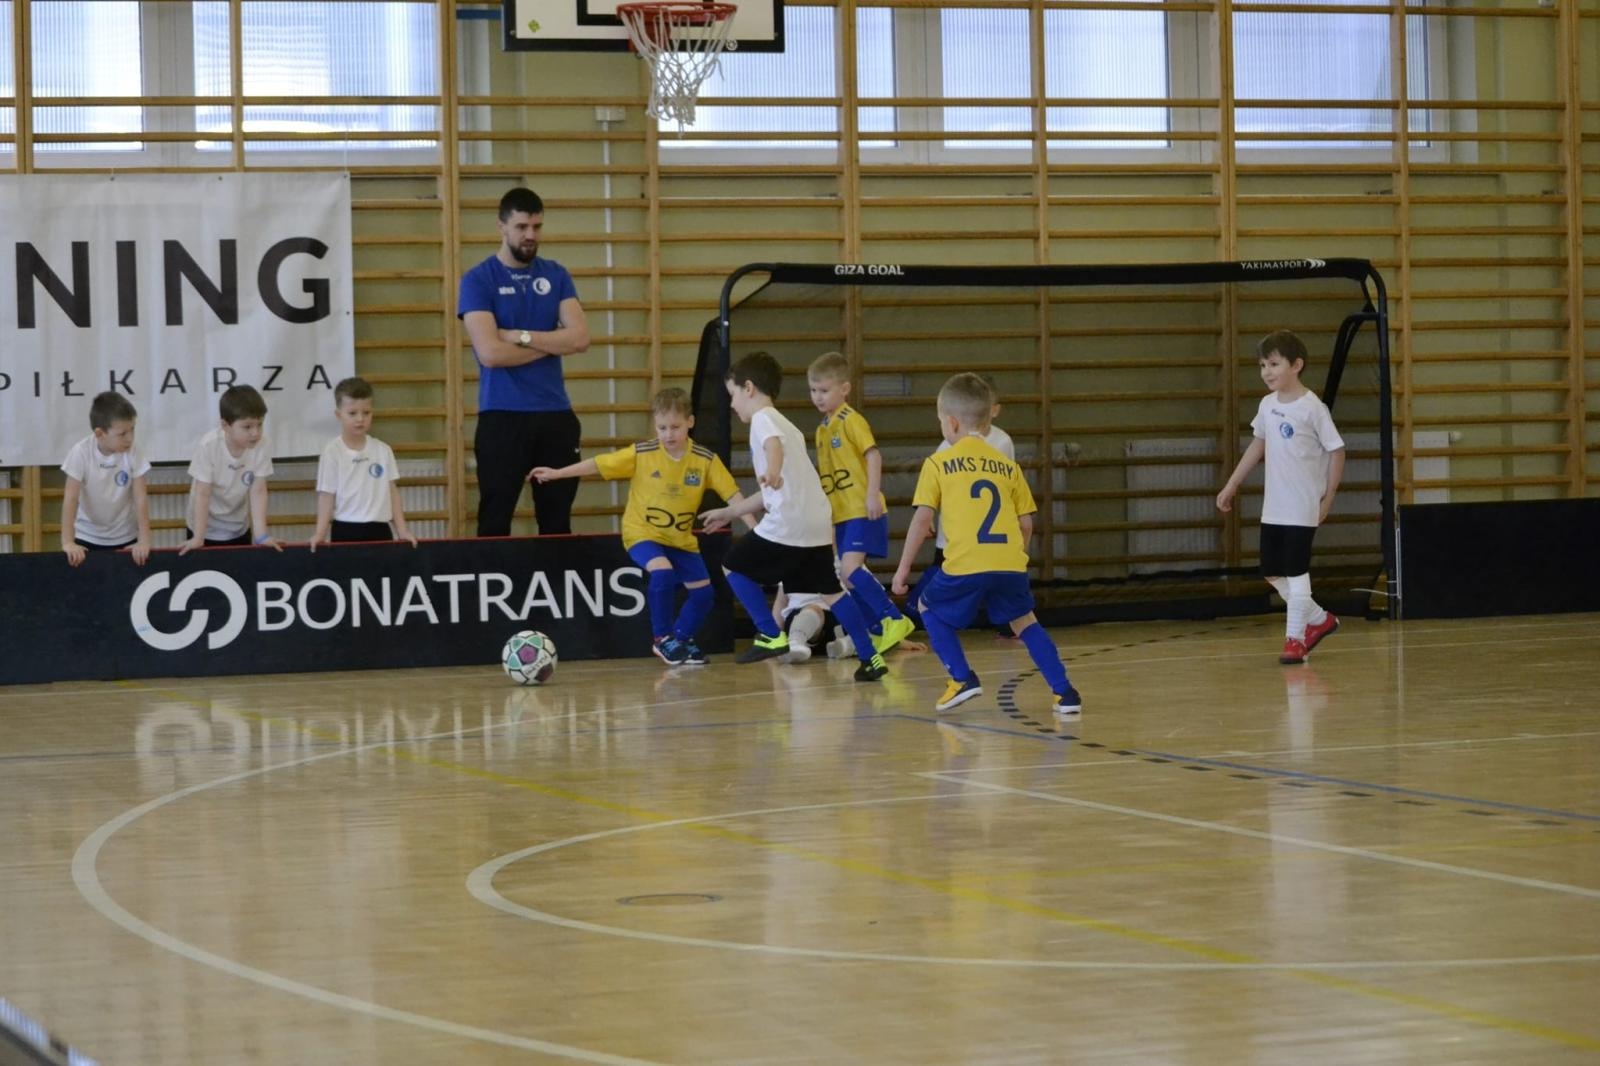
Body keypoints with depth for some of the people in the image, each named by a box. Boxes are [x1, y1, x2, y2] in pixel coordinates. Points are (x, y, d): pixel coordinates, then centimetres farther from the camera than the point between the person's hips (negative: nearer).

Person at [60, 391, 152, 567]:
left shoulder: (133, 453, -15)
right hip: (87, 538, -1)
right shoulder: (81, 453, -19)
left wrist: (144, 540, -21)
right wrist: (68, 542, -25)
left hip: (125, 538, 1)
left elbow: (141, 498, -13)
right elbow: (71, 498, -19)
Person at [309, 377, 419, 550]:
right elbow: (326, 495, -2)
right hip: (346, 531, -3)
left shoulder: (383, 451, 6)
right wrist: (320, 533, -11)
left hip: (379, 529, 3)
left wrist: (402, 530, 4)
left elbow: (392, 492, 9)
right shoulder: (332, 453, -3)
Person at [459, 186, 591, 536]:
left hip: (556, 414, 4)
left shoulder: (556, 275, 9)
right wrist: (552, 342, -6)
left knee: (557, 522, 8)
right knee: (495, 521, -1)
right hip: (502, 416, -4)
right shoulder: (478, 280, -4)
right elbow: (490, 353, -15)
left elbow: (580, 338, -3)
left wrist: (521, 336, -11)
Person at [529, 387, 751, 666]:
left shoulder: (705, 460, -12)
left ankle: (682, 638, 27)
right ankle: (662, 639, -8)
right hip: (642, 533, -3)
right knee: (662, 572, -28)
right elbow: (599, 464, -9)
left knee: (703, 591, 1)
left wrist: (752, 525, -20)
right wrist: (556, 473, -8)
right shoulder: (641, 454, -15)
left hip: (681, 538, 3)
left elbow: (732, 493, -11)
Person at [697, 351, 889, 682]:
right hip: (817, 523, 9)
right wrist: (729, 512, 39)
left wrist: (771, 472, -48)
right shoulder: (784, 425, 26)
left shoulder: (763, 419, -2)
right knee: (828, 589, 13)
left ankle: (771, 636, 1)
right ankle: (869, 657, 7)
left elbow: (774, 444, -29)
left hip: (787, 523, -9)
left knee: (734, 566, 7)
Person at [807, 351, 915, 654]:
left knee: (850, 570, -20)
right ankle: (877, 632, 18)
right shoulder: (823, 429, 15)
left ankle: (894, 619, -13)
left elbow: (873, 455, -16)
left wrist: (873, 494, -24)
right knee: (852, 575, 9)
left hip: (862, 511, -9)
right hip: (841, 514, 9)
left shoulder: (851, 420, -9)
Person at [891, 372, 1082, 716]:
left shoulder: (938, 464, 7)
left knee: (930, 608, 21)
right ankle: (1064, 692, 10)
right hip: (1010, 565, 3)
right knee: (1024, 622, 20)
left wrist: (903, 569, 8)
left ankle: (962, 678, 10)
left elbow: (922, 520, 2)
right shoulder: (1008, 466, 16)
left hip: (965, 567, -3)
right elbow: (1026, 524, 15)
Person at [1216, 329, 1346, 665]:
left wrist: (1328, 498, -7)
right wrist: (1232, 485, 22)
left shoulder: (1311, 407, -13)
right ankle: (1319, 619, 29)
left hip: (1302, 509, -7)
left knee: (1296, 571, -6)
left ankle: (1295, 638, 1)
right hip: (1273, 507, 7)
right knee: (1272, 573, 12)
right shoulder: (1267, 405, 8)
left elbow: (1337, 451, -9)